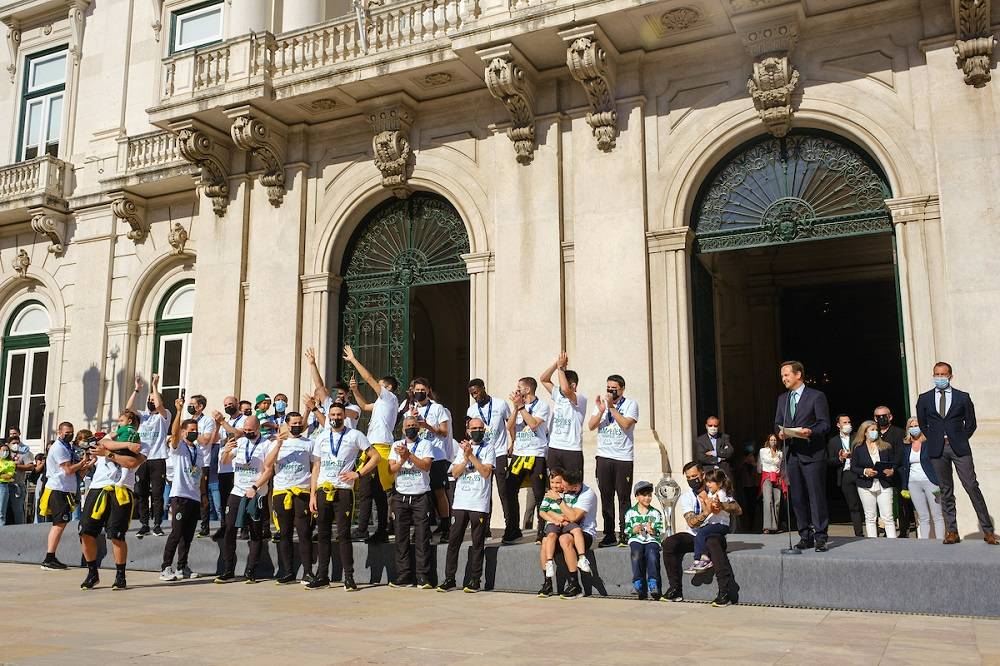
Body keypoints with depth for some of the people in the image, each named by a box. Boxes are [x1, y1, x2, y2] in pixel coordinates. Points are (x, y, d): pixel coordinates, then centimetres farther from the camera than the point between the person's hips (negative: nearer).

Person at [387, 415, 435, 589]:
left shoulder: (426, 444, 5)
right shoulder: (397, 445, 14)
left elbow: (426, 466, -10)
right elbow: (391, 469, 4)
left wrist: (409, 454, -18)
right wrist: (403, 459, -13)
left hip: (421, 496, -3)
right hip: (400, 496, 3)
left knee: (422, 538, -5)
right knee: (401, 539, 2)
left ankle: (423, 578, -3)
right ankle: (403, 577, 8)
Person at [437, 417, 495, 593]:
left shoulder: (489, 448, 4)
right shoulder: (462, 448, 15)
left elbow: (486, 472, -9)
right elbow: (455, 473, 6)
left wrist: (471, 455, -11)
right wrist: (466, 458, -7)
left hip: (479, 504, -3)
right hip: (460, 502, 3)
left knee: (478, 543, 1)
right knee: (453, 540, 2)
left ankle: (474, 580, 9)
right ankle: (449, 579, 9)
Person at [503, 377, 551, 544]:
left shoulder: (542, 406, -2)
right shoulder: (517, 406, 16)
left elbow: (533, 424, -17)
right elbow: (510, 427, 4)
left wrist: (521, 406, -11)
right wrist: (516, 407, -5)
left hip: (536, 455, -6)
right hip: (518, 454, 6)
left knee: (539, 494, -3)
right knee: (509, 491, 2)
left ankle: (542, 531, 5)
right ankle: (513, 530, 13)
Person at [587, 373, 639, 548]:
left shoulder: (630, 404, 1)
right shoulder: (600, 403, 12)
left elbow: (625, 424, -14)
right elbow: (591, 426, 2)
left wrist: (612, 407, -13)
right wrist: (601, 410, -12)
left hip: (623, 457, -3)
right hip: (603, 456, 3)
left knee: (623, 497, -2)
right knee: (606, 496, 4)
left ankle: (624, 535, 4)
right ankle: (609, 535, 10)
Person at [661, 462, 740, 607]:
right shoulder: (685, 497, 3)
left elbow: (738, 509, -6)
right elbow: (691, 522, -13)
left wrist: (722, 506, -26)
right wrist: (706, 512, -31)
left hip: (714, 534, -2)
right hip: (692, 536, 2)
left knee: (713, 542, -38)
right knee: (669, 543, -24)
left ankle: (726, 592, -36)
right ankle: (675, 589, -15)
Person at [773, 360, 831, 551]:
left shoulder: (816, 396, -2)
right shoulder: (782, 399, 17)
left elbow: (825, 424, -5)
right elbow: (777, 423, 19)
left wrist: (810, 431, -23)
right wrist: (780, 432, -3)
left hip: (812, 454, -6)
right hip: (792, 454, 6)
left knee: (817, 497, -5)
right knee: (797, 498, 7)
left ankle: (820, 538, 1)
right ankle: (805, 536, 16)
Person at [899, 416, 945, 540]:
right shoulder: (906, 445, 10)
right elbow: (904, 467, 14)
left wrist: (939, 483, -13)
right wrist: (904, 487, 11)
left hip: (930, 481, -4)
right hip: (913, 483, 4)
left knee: (937, 516, -2)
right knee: (923, 518, 6)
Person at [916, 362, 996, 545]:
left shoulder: (963, 397, 5)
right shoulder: (924, 399, 8)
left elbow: (971, 424, 10)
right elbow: (922, 424, 16)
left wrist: (960, 441, 4)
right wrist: (934, 440, 8)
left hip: (959, 447, -1)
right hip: (937, 449, 1)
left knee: (972, 487, -6)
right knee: (946, 491, 4)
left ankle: (988, 531, -1)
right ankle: (952, 532, 7)